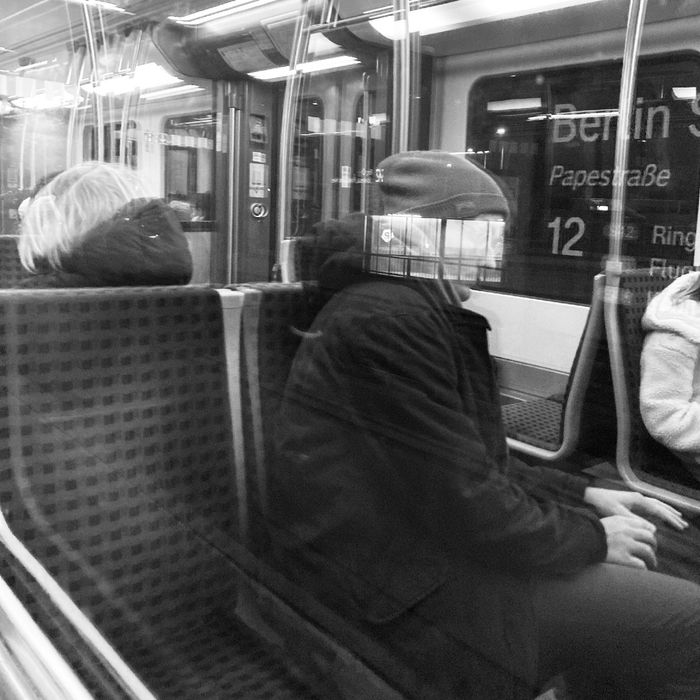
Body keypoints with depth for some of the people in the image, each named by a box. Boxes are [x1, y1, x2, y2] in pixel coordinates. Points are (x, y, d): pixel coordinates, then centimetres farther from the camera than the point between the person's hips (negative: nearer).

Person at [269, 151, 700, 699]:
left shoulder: (429, 310, 12)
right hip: (405, 572, -10)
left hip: (425, 525, 10)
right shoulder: (387, 319, -21)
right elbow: (463, 503, -23)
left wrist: (584, 495, 6)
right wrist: (591, 539, -9)